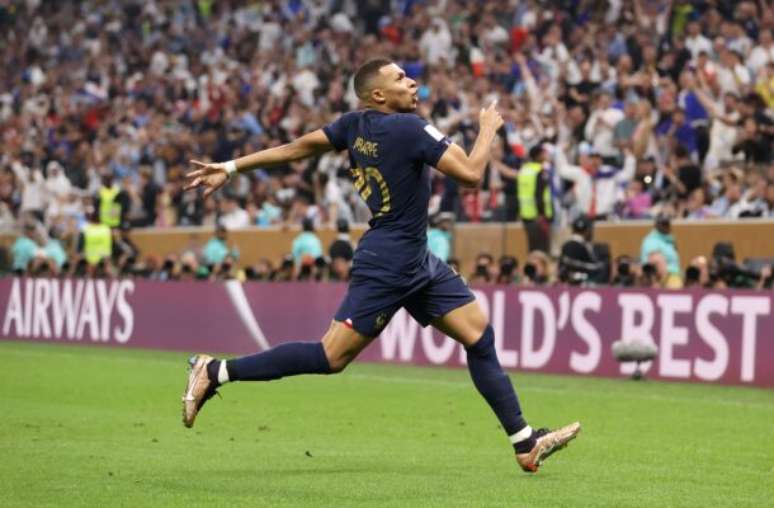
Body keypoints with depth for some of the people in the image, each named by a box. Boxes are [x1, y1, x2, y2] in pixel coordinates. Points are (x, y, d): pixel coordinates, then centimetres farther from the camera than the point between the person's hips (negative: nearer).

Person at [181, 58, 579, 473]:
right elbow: (471, 174, -20)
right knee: (331, 357, -8)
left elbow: (296, 147, 7)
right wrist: (488, 128, -3)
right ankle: (215, 372, -1)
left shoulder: (355, 125, 6)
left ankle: (525, 443, 7)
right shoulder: (410, 129, -18)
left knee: (479, 334, 5)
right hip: (386, 266, -10)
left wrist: (231, 167, 14)